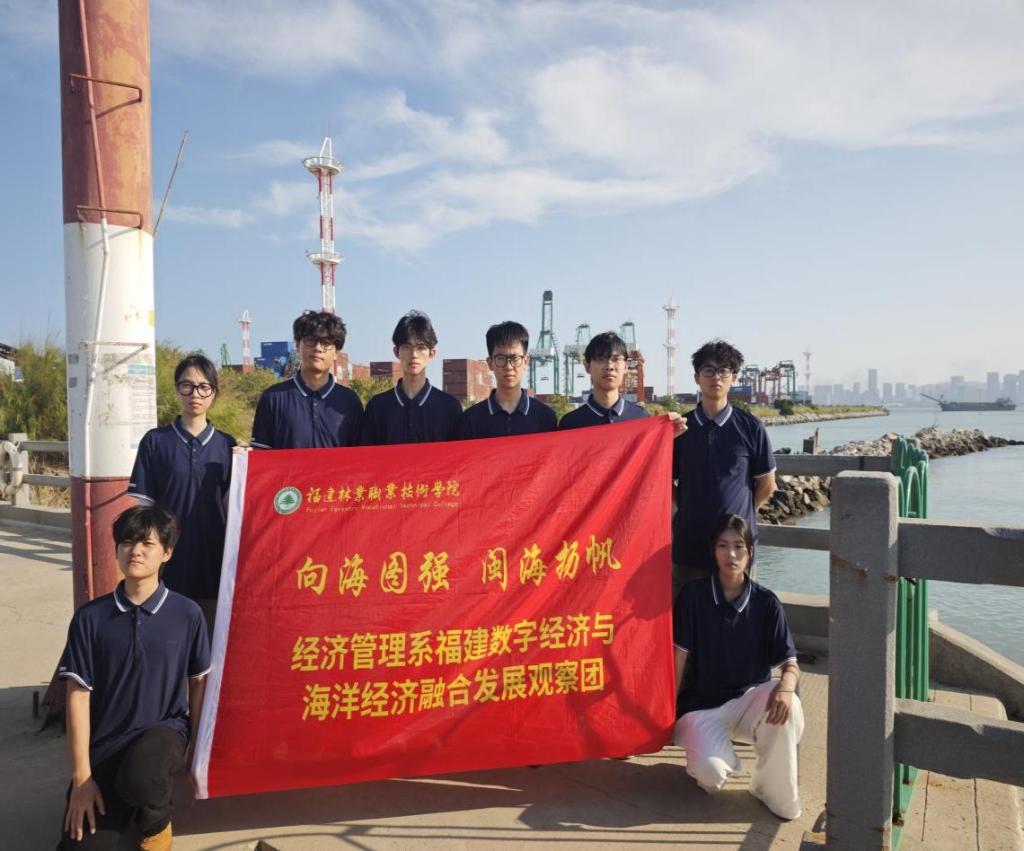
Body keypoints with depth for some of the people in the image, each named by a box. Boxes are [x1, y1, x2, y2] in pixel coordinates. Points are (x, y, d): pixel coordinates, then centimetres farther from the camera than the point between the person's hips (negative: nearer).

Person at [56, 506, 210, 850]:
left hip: (164, 730, -1)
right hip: (105, 744, 1)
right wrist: (81, 776, -6)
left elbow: (199, 683, 3)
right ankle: (124, 804, 22)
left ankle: (156, 818, 4)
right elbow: (78, 694, -4)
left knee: (140, 780, -33)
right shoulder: (90, 617, -5)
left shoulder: (187, 614, -7)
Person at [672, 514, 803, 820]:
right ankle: (701, 755, 11)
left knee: (786, 706, -32)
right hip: (702, 704, -2)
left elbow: (790, 663, -6)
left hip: (749, 698, 2)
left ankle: (771, 789, -7)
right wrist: (669, 712, -4)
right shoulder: (694, 595, -8)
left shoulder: (766, 602, -4)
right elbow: (680, 656, -5)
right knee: (713, 772, -29)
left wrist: (786, 685, -30)